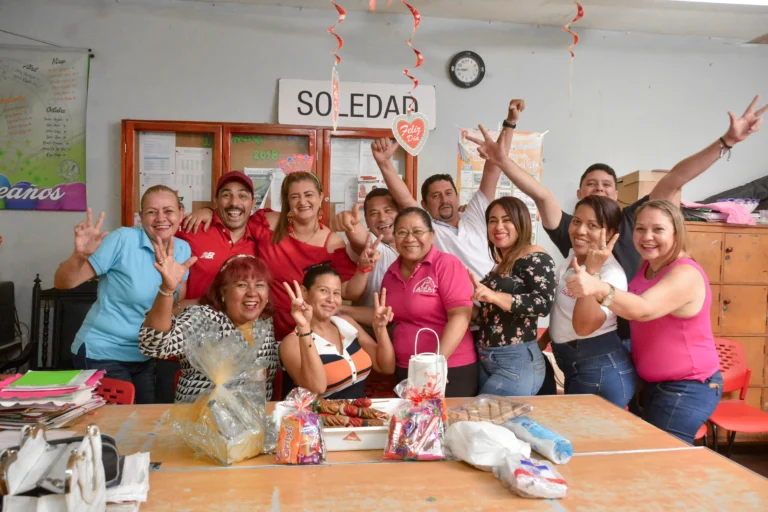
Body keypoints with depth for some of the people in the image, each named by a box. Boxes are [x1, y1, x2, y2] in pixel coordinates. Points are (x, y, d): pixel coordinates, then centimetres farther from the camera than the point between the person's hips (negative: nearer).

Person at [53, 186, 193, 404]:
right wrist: (79, 256, -33)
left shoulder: (183, 249, 0)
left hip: (145, 356, 6)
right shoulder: (123, 240, -17)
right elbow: (62, 283, -15)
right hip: (103, 353, -5)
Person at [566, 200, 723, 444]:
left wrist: (600, 289, -61)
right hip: (653, 384, 9)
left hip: (689, 388, -9)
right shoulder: (646, 267, 2)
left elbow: (644, 309, -43)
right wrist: (593, 271, -16)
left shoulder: (686, 274, -25)